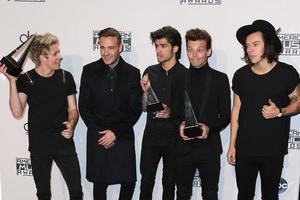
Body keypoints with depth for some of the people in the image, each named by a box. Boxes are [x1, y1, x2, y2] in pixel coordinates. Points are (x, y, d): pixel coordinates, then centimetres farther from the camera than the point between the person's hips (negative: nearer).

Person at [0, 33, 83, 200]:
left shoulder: (66, 77, -3)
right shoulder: (26, 80, -8)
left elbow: (73, 109, 4)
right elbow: (17, 113, -17)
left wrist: (71, 125, -17)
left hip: (65, 144, 1)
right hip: (39, 147, -1)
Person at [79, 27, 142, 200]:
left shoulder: (133, 73, -2)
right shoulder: (89, 71, -1)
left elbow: (136, 109, -2)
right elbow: (83, 106, 0)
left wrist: (116, 132, -11)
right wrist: (99, 133, -9)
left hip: (123, 137, 0)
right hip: (97, 138, 0)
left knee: (129, 182, 6)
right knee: (99, 183, 9)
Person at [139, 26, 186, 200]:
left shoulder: (185, 74, -7)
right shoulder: (150, 72, 4)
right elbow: (144, 107, 8)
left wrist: (172, 112, -20)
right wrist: (145, 91, -10)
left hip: (174, 135, -2)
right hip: (152, 134, 3)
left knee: (169, 184, 12)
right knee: (146, 182, 4)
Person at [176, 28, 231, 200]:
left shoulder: (220, 78, 1)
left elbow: (226, 115, 0)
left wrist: (210, 128, -18)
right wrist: (179, 125, -13)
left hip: (210, 146, -1)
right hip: (184, 146, 1)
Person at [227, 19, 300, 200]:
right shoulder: (241, 75, -1)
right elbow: (236, 110, 5)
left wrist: (279, 112, -20)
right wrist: (232, 145, 4)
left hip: (273, 150, -2)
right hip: (244, 149, 2)